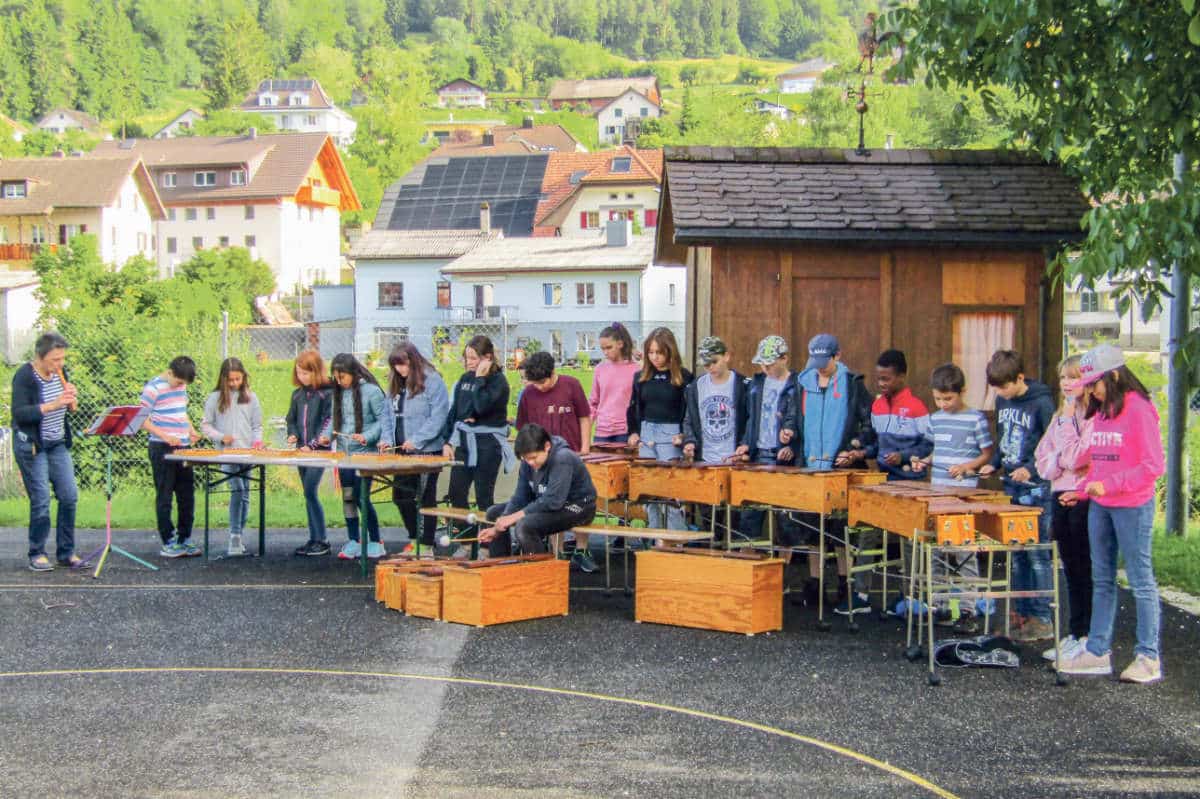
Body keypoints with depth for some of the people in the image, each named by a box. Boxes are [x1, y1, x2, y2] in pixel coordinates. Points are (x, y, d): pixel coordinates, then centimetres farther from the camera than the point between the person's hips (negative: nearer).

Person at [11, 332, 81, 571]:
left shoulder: (59, 372, 4)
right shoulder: (24, 376, -14)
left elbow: (71, 409, 11)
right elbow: (19, 413, -23)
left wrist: (71, 398, -12)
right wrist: (52, 405, -31)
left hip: (58, 444, 6)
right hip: (31, 446, -6)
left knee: (69, 496, 2)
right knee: (41, 500, -5)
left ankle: (66, 552, 12)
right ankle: (37, 554, 9)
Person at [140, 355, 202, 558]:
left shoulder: (181, 386, 10)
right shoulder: (153, 388, -12)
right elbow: (142, 420, -13)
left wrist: (191, 430, 7)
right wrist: (165, 436, -23)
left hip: (183, 448, 7)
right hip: (162, 449, -7)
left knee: (187, 496, 9)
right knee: (164, 497, 0)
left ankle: (185, 540, 18)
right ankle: (168, 543, 5)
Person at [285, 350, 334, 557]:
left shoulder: (327, 392, -7)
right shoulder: (297, 394, 14)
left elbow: (329, 420, -11)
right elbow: (291, 419, 20)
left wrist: (313, 444, -17)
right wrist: (293, 435, -1)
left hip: (319, 450, -7)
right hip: (301, 450, 7)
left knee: (310, 492, -13)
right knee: (308, 494, 9)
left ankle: (321, 541, -7)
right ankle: (314, 539, 15)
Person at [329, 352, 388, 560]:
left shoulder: (371, 390, -9)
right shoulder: (339, 392, 9)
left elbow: (383, 419, -9)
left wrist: (367, 436, -20)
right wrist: (327, 435, 1)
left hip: (364, 453, -6)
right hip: (344, 454, 6)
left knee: (362, 498, -8)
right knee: (347, 498, 8)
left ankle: (375, 543, 4)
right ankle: (353, 543, 16)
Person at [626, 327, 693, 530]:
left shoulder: (683, 377, -4)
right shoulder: (641, 377, 10)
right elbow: (634, 408, 20)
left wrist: (683, 435, -14)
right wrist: (633, 432, 9)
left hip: (671, 437, -5)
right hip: (646, 435, 5)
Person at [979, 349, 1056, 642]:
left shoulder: (1041, 404, -13)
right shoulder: (1002, 402, 9)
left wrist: (1032, 469, -23)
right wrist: (994, 464, 6)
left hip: (1036, 490, -7)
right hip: (1012, 488, 7)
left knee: (1037, 554, -4)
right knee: (1016, 555, 12)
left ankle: (1042, 620, 1)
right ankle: (1021, 612, 20)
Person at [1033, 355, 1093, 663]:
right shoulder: (1060, 416, 15)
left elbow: (1076, 458, -17)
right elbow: (1043, 461, 13)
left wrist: (1067, 421, -13)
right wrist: (1062, 462, -7)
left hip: (1084, 501, -8)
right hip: (1060, 497, 8)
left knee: (1085, 570, -2)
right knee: (1071, 570, 13)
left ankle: (1087, 637, 4)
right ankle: (1075, 634, 19)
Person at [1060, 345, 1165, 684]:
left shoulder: (1139, 410, -12)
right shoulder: (1100, 412, 11)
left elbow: (1153, 465, -15)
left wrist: (1108, 485, -20)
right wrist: (1083, 490, 7)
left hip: (1132, 506, -8)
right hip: (1099, 506, 8)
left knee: (1141, 581, -1)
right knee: (1102, 580, 12)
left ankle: (1149, 657, 5)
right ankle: (1097, 651, 18)